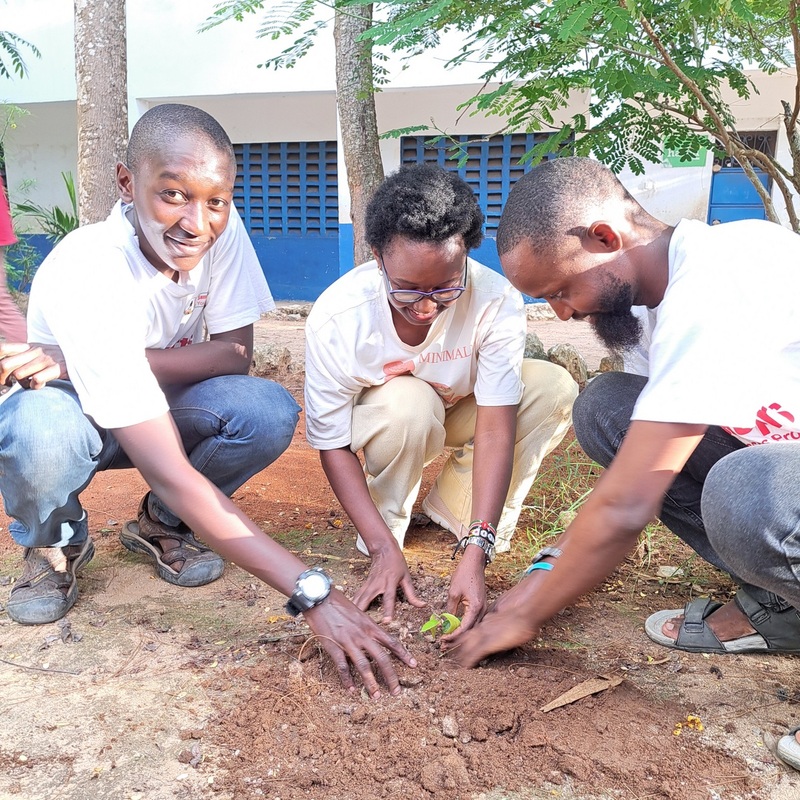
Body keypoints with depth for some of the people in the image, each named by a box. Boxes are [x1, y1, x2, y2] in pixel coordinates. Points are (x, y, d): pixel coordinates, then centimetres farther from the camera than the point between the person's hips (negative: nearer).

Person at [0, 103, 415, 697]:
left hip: (155, 406, 4)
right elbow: (171, 473, -42)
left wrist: (82, 361, -34)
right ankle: (55, 546, -3)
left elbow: (235, 355, -18)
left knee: (270, 413, -27)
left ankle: (162, 525, 3)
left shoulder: (220, 228, -21)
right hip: (77, 412, -3)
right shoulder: (87, 281, -36)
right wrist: (314, 593, -49)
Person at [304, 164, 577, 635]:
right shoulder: (337, 318, -32)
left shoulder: (496, 302, -32)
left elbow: (496, 429, -32)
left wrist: (475, 552, -40)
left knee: (555, 389, -23)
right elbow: (333, 444, -24)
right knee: (407, 402, -38)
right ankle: (389, 523, -10)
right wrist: (384, 548, -32)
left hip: (458, 412, 3)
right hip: (380, 419, -2)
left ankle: (453, 511, -8)